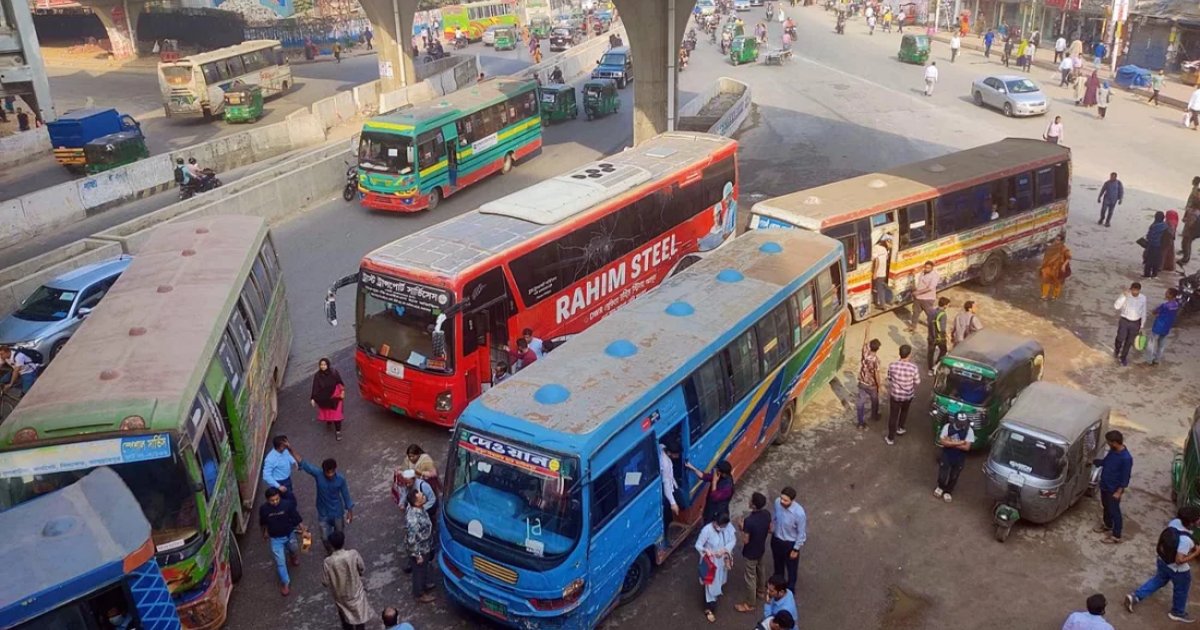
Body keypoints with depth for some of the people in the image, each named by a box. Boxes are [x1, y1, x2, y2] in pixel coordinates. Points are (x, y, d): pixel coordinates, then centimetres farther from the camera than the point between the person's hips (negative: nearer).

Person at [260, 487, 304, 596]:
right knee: (280, 561, 0)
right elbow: (264, 522, 1)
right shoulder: (264, 509, -21)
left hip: (289, 535, 1)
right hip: (275, 538, -1)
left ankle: (293, 556, 65)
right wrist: (265, 532, 17)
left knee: (294, 550, 28)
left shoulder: (287, 505, -25)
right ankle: (285, 582, 19)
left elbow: (297, 518, -14)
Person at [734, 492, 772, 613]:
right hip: (762, 549, 7)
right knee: (761, 571, 29)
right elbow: (770, 530, 0)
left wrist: (742, 529, -11)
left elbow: (745, 541, -26)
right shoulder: (767, 514, -17)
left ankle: (749, 604, 31)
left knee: (750, 577, 13)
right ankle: (761, 592, 53)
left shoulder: (749, 521, -38)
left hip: (751, 553, -7)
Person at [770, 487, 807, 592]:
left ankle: (790, 589, 48)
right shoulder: (777, 502, -22)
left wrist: (796, 549, -12)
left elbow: (801, 533, -20)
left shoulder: (799, 513, -36)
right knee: (777, 563, 30)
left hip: (790, 543, -5)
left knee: (791, 567, 22)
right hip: (776, 539, 5)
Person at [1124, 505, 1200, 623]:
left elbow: (1163, 537, 2)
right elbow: (1179, 560, -31)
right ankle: (1178, 613, 45)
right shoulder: (1185, 540, -39)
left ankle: (1135, 596, 28)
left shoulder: (1175, 521, -17)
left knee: (1158, 580, 30)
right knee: (1181, 590, 22)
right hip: (1178, 570, -7)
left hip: (1162, 560, 7)